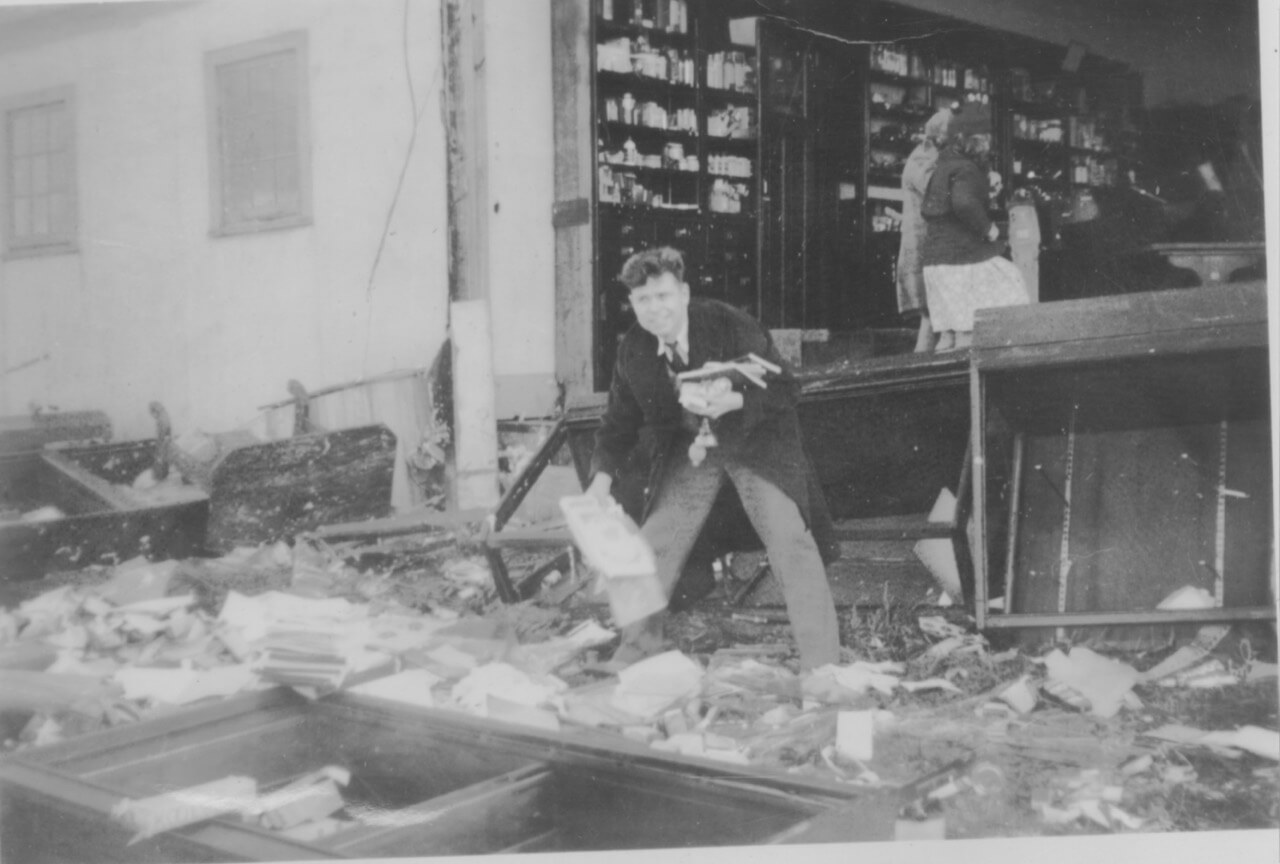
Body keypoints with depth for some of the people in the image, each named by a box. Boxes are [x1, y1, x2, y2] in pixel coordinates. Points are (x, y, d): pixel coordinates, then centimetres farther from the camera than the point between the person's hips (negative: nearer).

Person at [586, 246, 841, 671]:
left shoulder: (731, 326, -23)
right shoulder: (632, 351, -9)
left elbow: (786, 388, -19)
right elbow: (621, 420, 3)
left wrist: (735, 401, -37)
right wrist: (603, 474, -12)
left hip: (755, 441, -4)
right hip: (691, 450, 4)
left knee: (789, 538, -16)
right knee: (654, 545, 3)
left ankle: (822, 667, -8)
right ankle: (634, 655, 23)